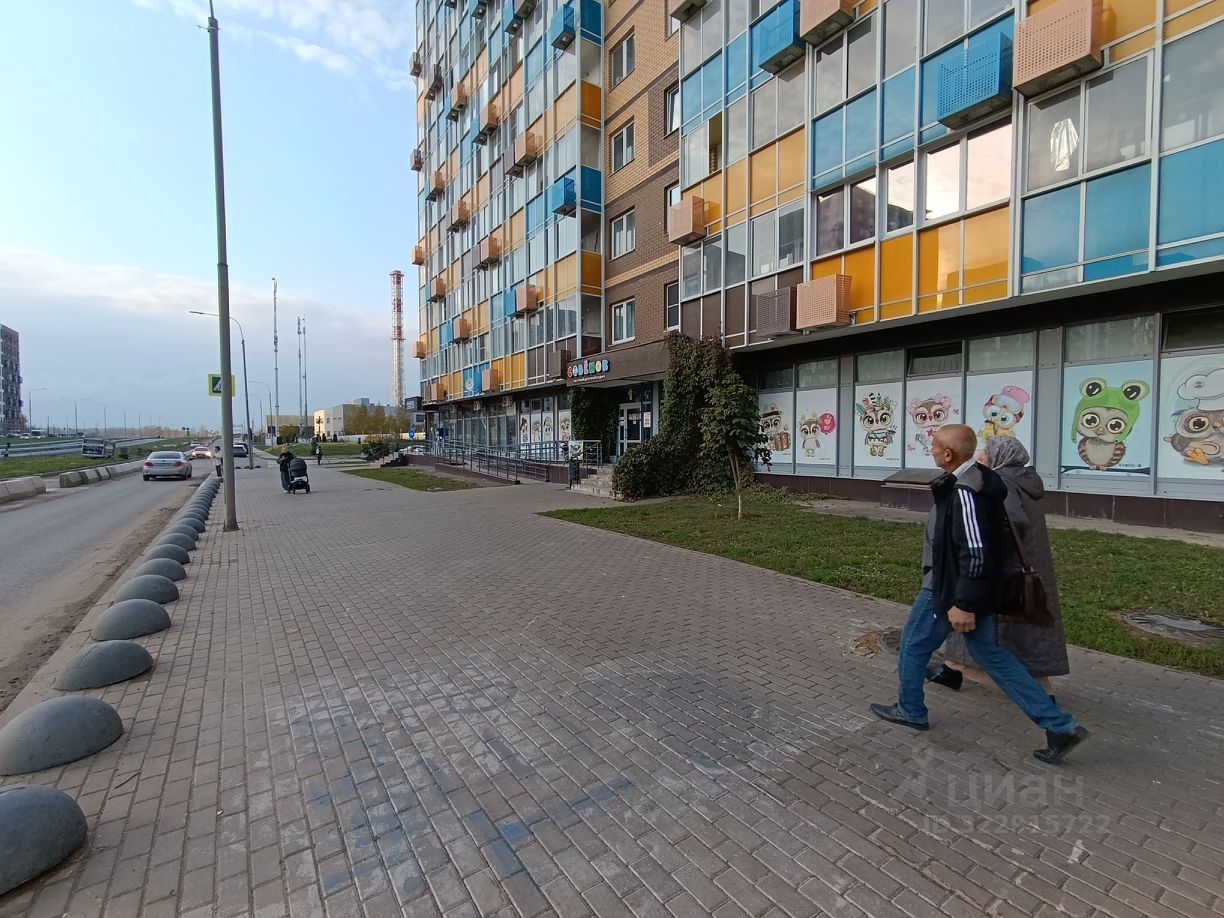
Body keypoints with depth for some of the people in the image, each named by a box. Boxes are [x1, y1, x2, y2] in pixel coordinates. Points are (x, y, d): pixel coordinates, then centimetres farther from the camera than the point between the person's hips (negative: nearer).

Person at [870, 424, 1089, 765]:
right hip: (978, 591, 9)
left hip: (949, 590, -9)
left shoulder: (964, 492, -25)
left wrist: (962, 603, -24)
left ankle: (910, 711, 30)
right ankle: (1060, 726, 20)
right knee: (992, 655, 18)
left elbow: (976, 553, -28)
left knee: (913, 645, 11)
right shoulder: (979, 481, 6)